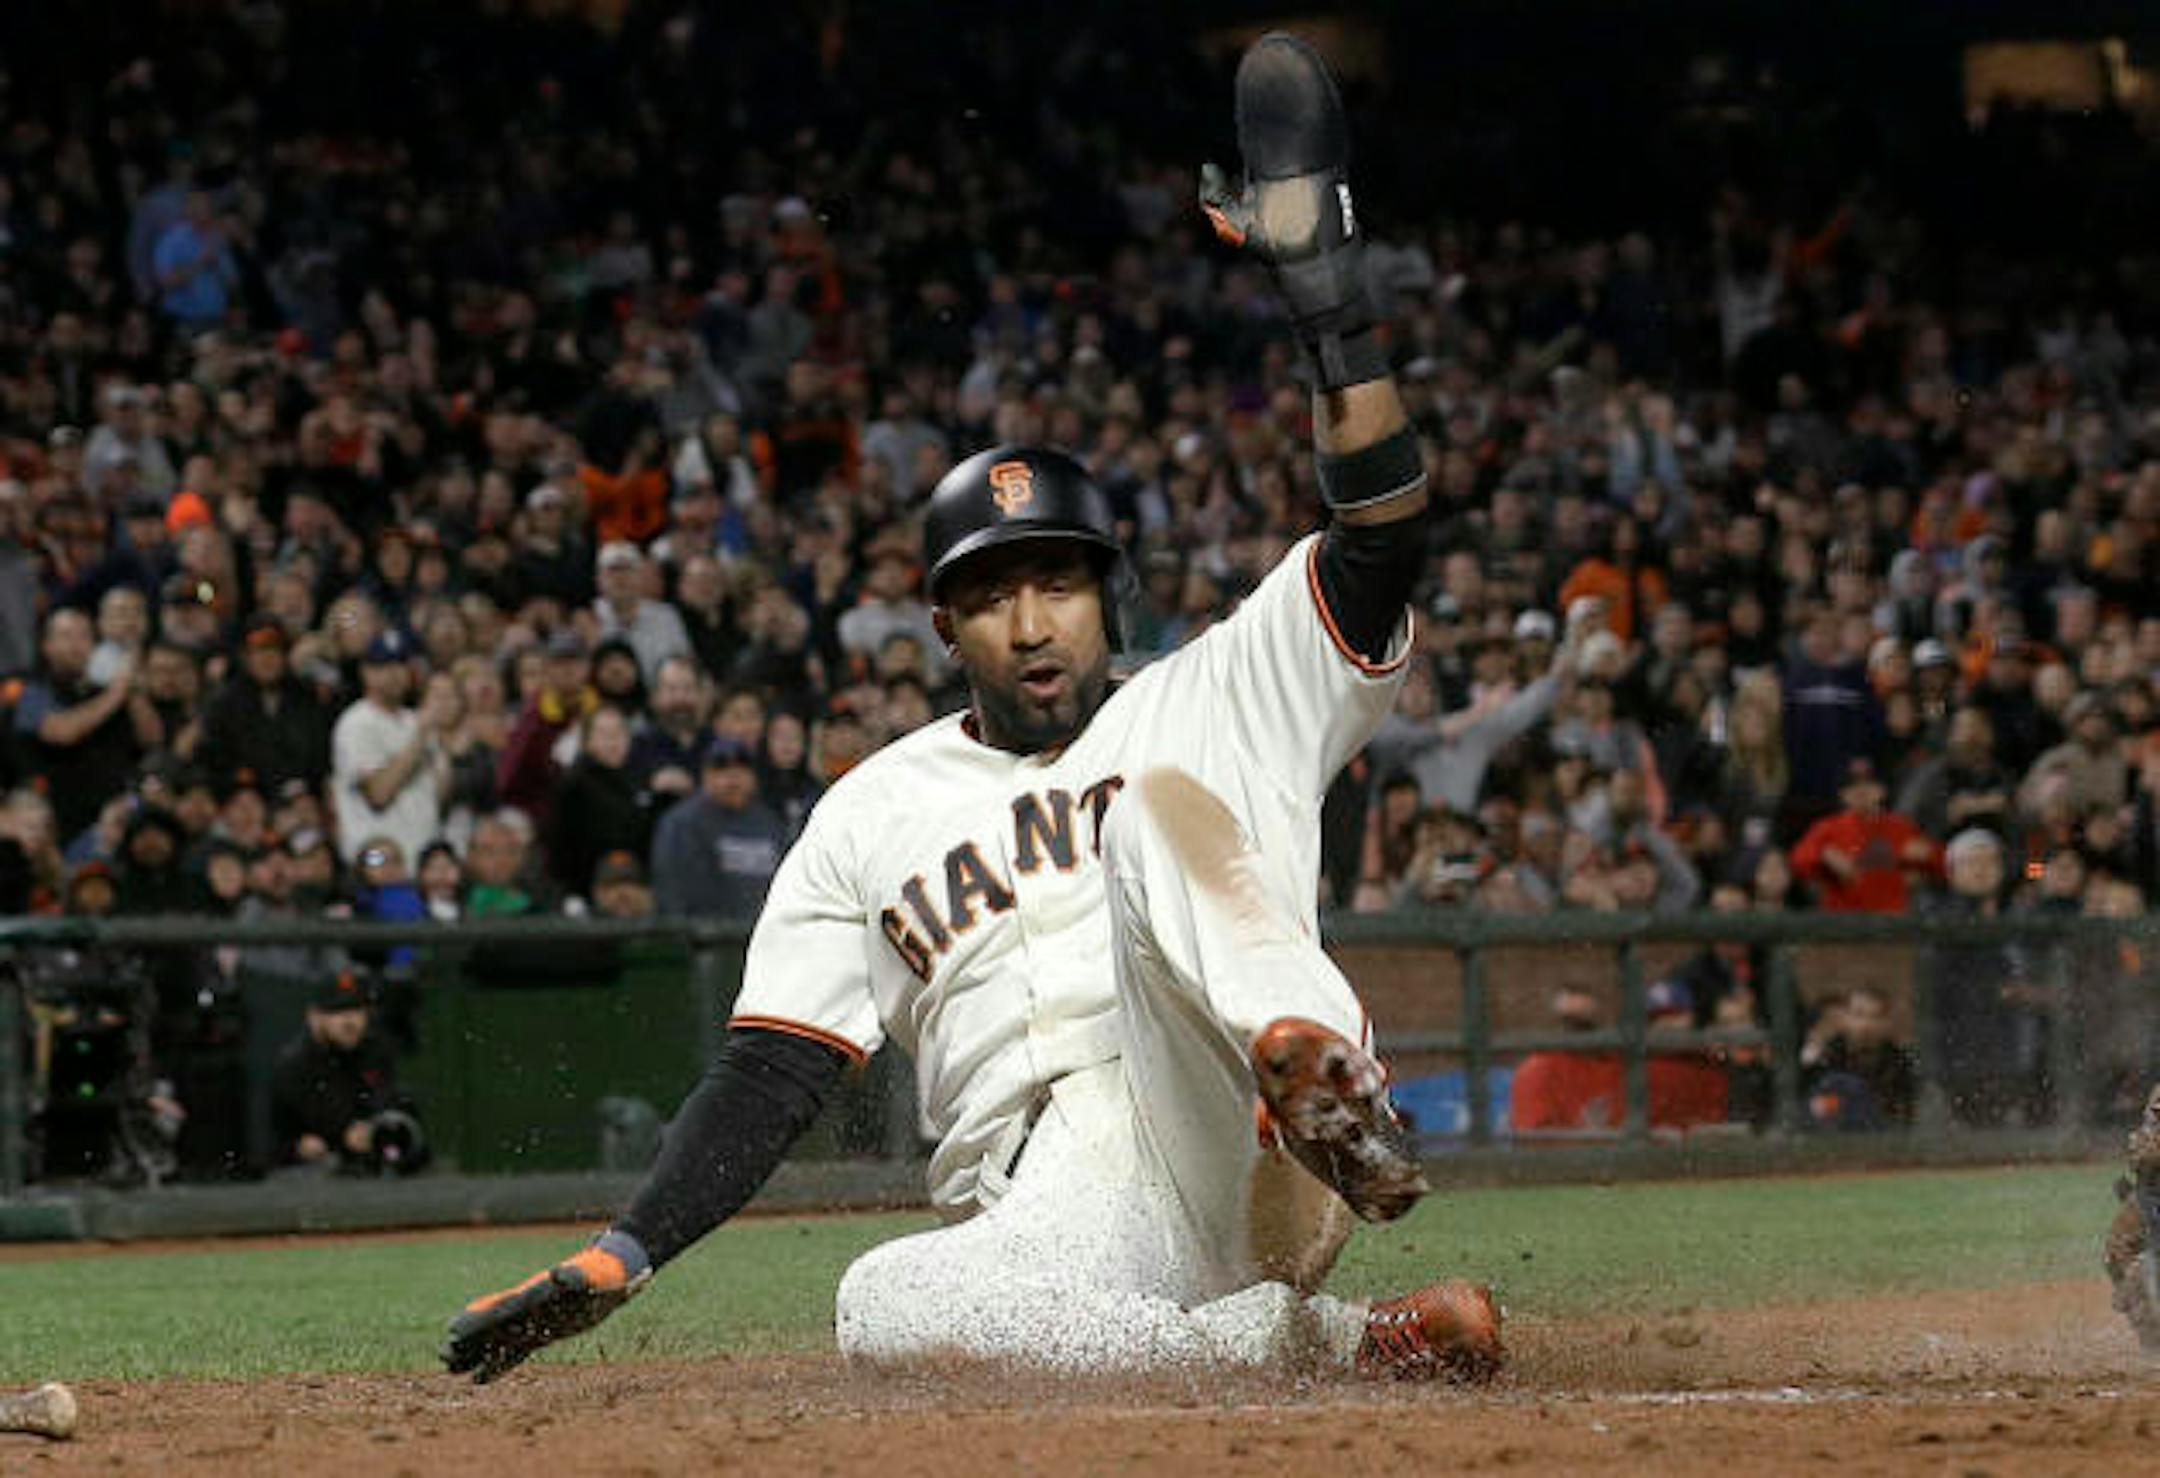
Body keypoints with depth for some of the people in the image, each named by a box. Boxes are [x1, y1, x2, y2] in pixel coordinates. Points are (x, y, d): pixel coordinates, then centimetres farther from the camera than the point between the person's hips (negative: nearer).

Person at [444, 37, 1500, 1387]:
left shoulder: (1210, 704, 19)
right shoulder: (876, 810, 24)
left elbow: (1381, 548, 3)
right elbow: (774, 1074, 18)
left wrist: (1333, 313, -10)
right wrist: (613, 1264, 4)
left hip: (1236, 1178, -2)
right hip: (1058, 1242, 2)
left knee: (1164, 802, -20)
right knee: (886, 1312, -34)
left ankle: (1320, 1079, -49)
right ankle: (1359, 1346, -24)